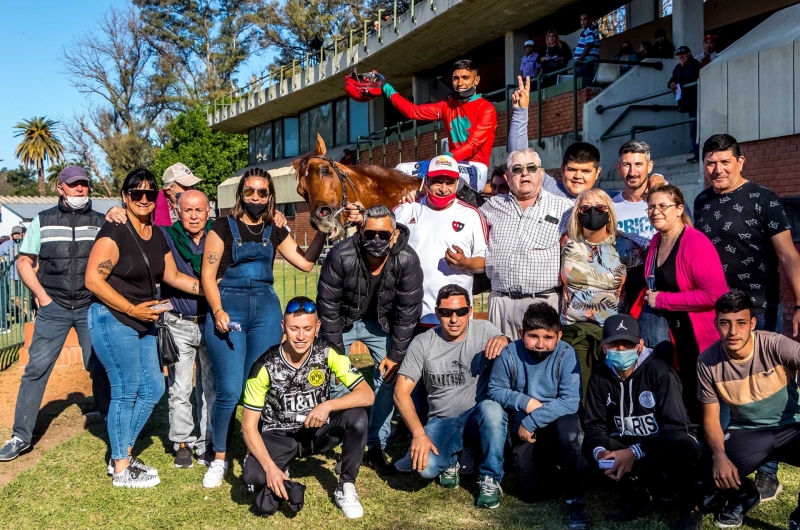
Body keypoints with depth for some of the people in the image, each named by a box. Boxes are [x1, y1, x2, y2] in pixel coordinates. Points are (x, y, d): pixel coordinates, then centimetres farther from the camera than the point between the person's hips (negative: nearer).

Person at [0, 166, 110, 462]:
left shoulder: (100, 222, 4)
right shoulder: (43, 220, 5)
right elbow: (24, 262, 7)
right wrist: (43, 297, -2)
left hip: (91, 307, 0)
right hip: (53, 308, 0)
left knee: (101, 369, 2)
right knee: (36, 368, -1)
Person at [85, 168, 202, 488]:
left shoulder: (157, 236, 10)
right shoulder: (114, 232, -15)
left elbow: (172, 276, 14)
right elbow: (93, 280, -19)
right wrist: (131, 309, -19)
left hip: (142, 323, 9)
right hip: (113, 320, -9)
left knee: (153, 388, 11)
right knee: (126, 393, -3)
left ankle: (122, 455, 26)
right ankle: (121, 470, 12)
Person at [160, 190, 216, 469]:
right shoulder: (166, 236, -1)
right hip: (178, 325, -1)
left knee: (211, 386, 6)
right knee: (179, 388, 5)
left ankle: (207, 444, 18)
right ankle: (182, 443, 20)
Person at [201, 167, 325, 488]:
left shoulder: (274, 232, 12)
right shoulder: (224, 227, 1)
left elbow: (305, 263, 8)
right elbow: (208, 275, -4)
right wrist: (218, 312, -17)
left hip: (266, 308, 3)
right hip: (228, 308, -3)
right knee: (229, 390, -6)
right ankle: (219, 458, 12)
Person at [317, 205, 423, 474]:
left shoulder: (407, 260, -26)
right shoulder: (341, 256, -29)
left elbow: (408, 310, -15)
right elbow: (328, 304, -18)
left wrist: (396, 355, -12)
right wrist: (335, 350, -14)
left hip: (381, 324, 1)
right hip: (342, 321, -1)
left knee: (388, 379, -3)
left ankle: (377, 446, 12)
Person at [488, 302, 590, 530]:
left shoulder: (566, 355, -19)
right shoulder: (509, 354, -14)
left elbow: (570, 401, -25)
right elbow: (495, 390, -4)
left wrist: (532, 420, -26)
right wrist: (525, 402, -21)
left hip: (558, 424, -2)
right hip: (524, 432, 2)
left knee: (566, 425, -38)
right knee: (531, 493, -5)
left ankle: (575, 498, -19)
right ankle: (548, 463, 31)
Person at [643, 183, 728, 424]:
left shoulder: (696, 242, -18)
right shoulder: (656, 241, 7)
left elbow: (715, 294, -27)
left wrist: (661, 300, -21)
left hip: (701, 338, -7)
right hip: (673, 335, 8)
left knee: (704, 406, 4)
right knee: (686, 399, 17)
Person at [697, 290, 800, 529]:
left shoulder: (775, 346, -19)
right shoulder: (707, 362, -12)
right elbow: (711, 418, -4)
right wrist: (720, 455, -23)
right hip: (745, 432, 1)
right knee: (719, 474, -27)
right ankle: (744, 497, 16)